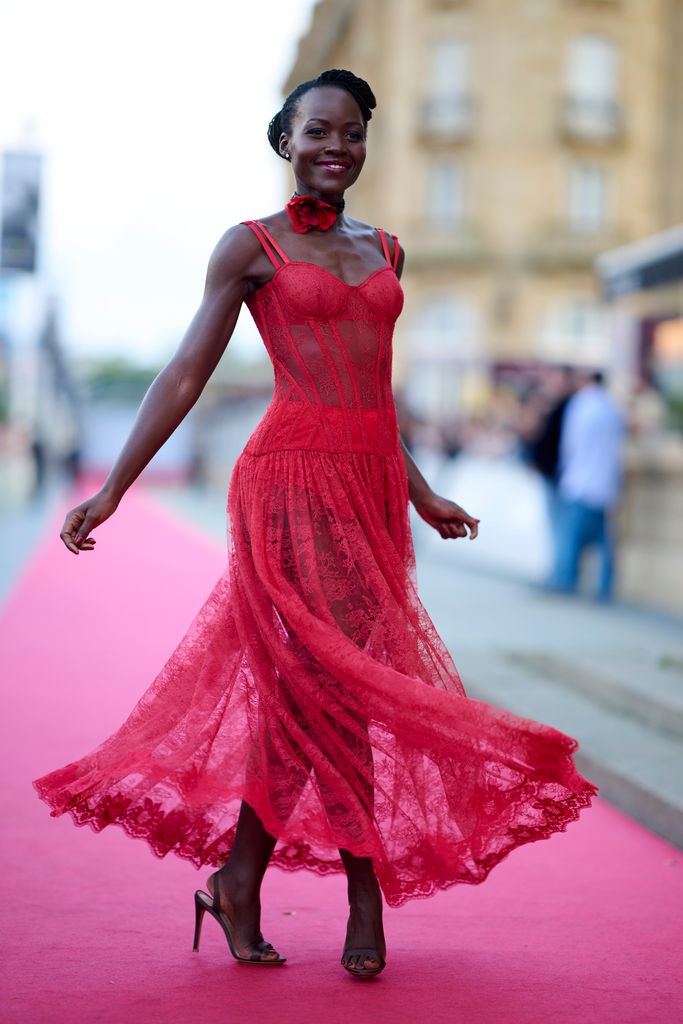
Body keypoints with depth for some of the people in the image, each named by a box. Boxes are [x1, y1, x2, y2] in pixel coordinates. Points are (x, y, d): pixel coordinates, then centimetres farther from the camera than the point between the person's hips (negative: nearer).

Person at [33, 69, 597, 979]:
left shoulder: (382, 250, 17)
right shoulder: (251, 246, 1)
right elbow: (186, 375, -1)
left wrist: (420, 494, 25)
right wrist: (113, 489, -5)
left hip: (370, 481, 6)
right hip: (293, 478, -5)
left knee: (304, 691, 6)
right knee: (333, 680, -8)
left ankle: (238, 880, 18)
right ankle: (368, 895, 6)